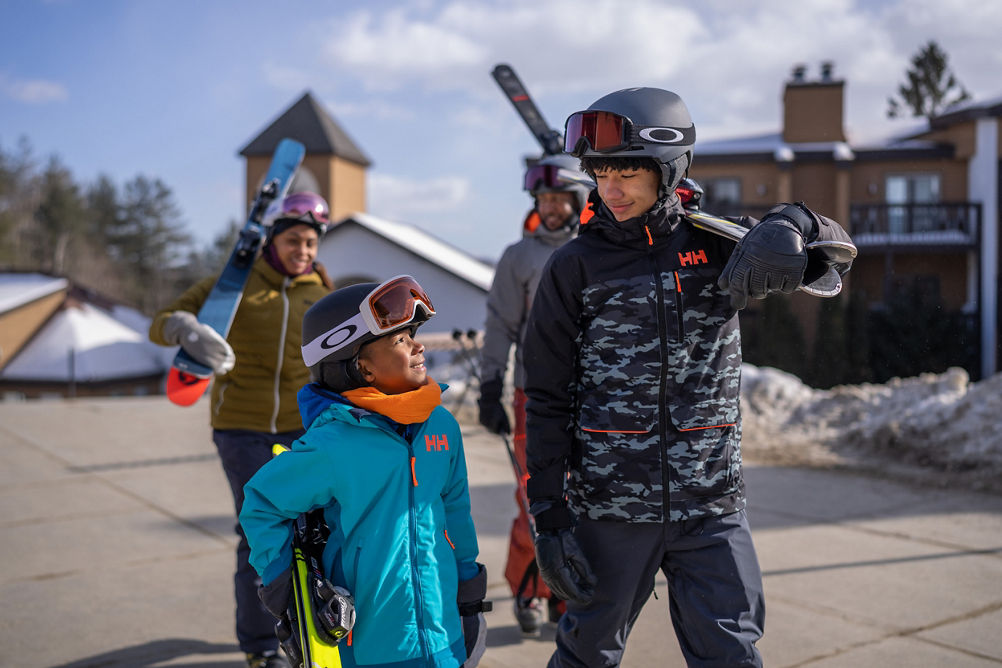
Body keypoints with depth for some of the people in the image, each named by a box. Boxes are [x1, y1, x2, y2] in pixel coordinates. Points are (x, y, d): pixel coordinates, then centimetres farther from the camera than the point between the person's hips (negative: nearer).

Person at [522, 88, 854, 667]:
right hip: (609, 505, -1)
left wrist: (789, 225, -23)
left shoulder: (716, 245, 2)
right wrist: (549, 516, -5)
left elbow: (837, 255, 1)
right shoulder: (575, 267, -2)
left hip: (711, 505, 1)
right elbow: (547, 400, -2)